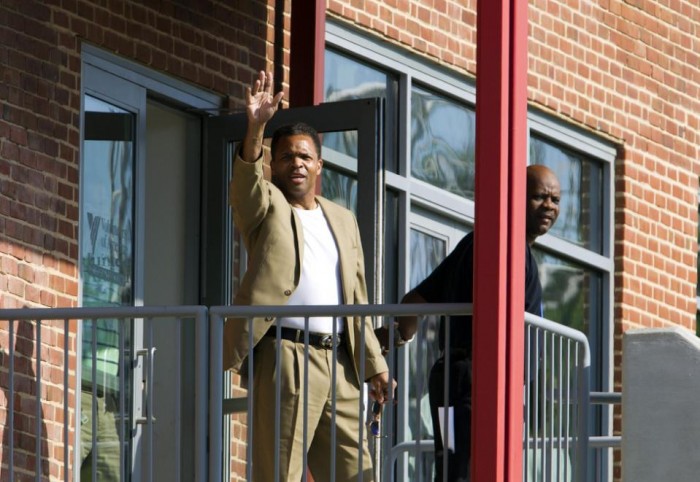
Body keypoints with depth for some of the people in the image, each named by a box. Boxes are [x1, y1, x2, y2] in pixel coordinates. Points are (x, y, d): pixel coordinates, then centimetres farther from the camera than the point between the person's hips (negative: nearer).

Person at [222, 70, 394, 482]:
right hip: (286, 357, -6)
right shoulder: (266, 206, 7)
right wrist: (256, 128, -35)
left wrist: (374, 363, 13)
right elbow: (246, 180, -18)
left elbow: (357, 298, 20)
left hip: (339, 362, 6)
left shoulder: (343, 220, 22)